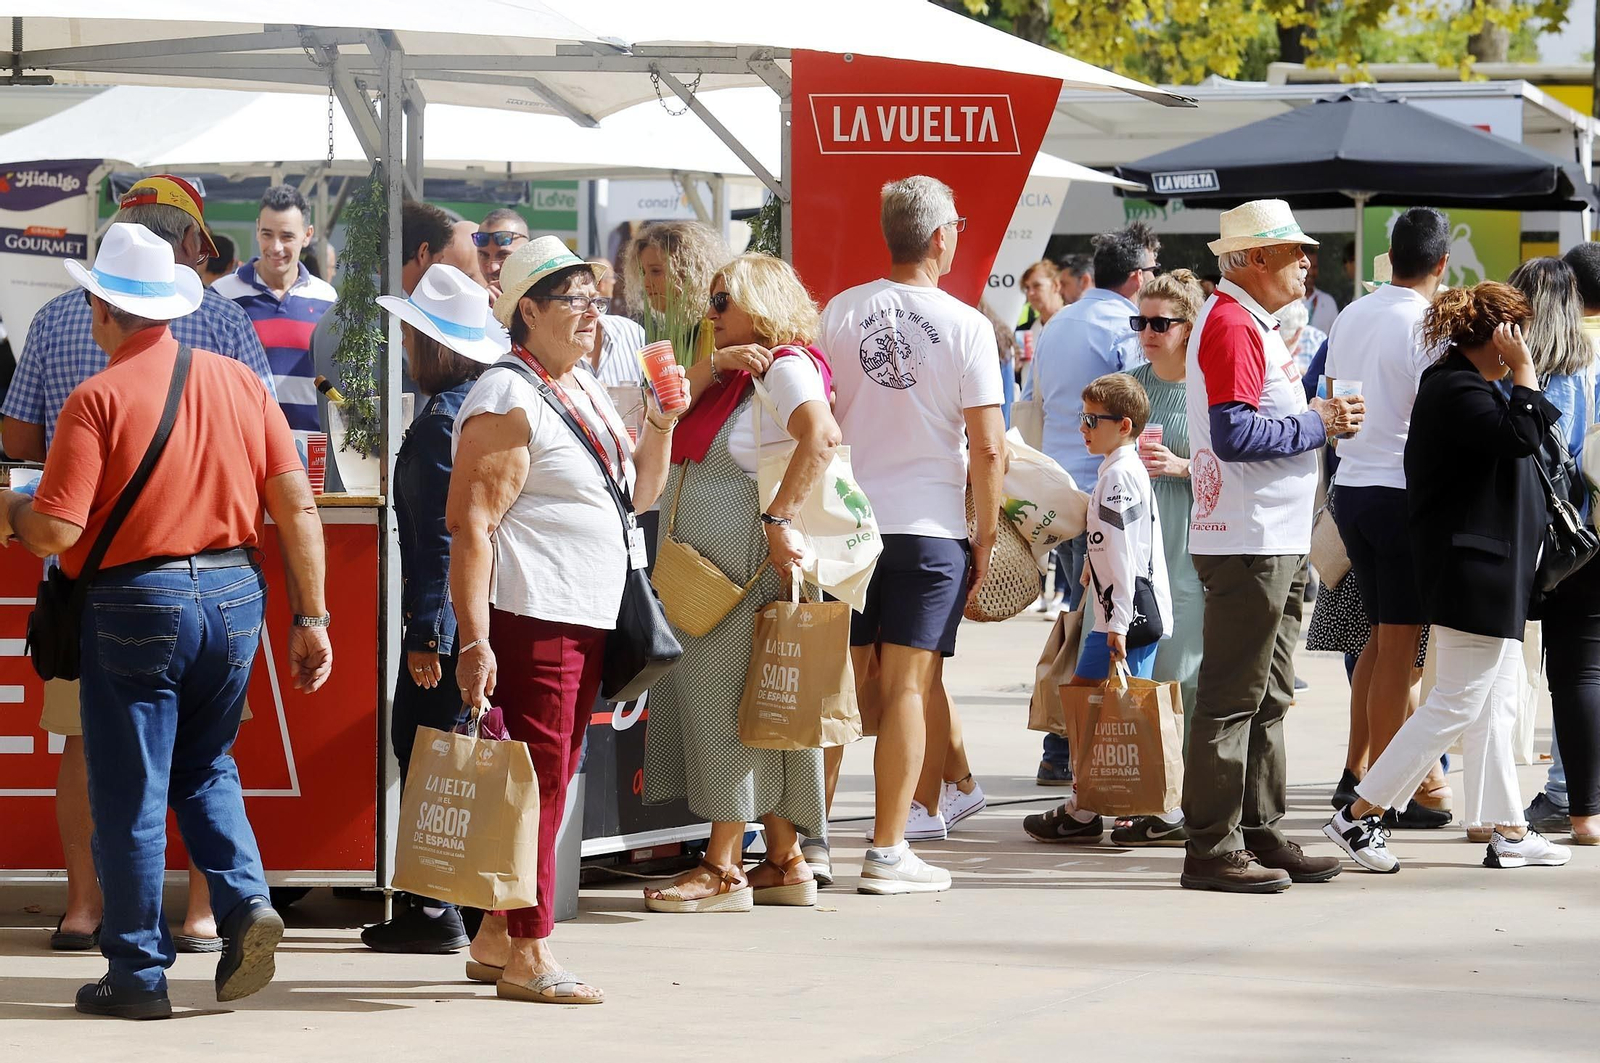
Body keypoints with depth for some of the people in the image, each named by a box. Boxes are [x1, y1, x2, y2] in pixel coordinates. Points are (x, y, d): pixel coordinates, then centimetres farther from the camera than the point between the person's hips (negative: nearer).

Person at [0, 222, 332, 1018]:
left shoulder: (98, 400, -12)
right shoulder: (236, 382, 2)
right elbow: (297, 507, 2)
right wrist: (310, 618, 8)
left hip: (138, 603, -5)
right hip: (236, 594, 5)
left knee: (129, 793, 6)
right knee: (205, 768, 22)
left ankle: (138, 975, 10)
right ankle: (246, 900, 0)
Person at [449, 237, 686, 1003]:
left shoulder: (585, 392, 17)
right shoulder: (508, 401, -11)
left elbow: (638, 491, 27)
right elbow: (470, 524, -17)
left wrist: (662, 423, 9)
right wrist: (474, 642, -23)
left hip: (586, 622, 9)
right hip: (529, 621, -9)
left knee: (549, 783, 11)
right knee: (537, 782, -9)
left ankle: (496, 938, 19)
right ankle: (526, 957, -6)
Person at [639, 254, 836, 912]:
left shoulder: (785, 364, -11)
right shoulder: (731, 369, 19)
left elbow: (821, 437, -27)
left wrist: (781, 518, -30)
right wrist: (714, 363, -4)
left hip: (749, 564, -10)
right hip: (706, 563, 10)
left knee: (726, 697, -8)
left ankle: (723, 870, -6)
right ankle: (785, 864, 14)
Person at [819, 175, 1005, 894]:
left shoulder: (839, 314, 2)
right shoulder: (966, 327, -8)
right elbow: (988, 448, -9)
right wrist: (987, 535, 2)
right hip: (929, 529, -3)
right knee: (905, 686, 0)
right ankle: (888, 851, -1)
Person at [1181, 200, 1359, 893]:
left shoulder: (1252, 323, 19)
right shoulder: (1232, 324, -15)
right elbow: (1234, 435, -24)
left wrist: (1317, 415, 10)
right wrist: (1317, 425, -15)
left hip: (1278, 543, 11)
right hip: (1247, 543, -11)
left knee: (1267, 698, 14)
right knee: (1230, 700, -8)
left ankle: (1260, 836, 19)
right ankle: (1212, 849, -6)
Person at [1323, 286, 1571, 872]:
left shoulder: (1459, 383, 16)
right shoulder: (1457, 391, -18)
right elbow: (1520, 436, -29)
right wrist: (1523, 370, -21)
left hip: (1491, 575, 11)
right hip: (1473, 572, -11)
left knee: (1498, 702, 13)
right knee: (1458, 703, -9)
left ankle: (1508, 833, 17)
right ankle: (1357, 816, -6)